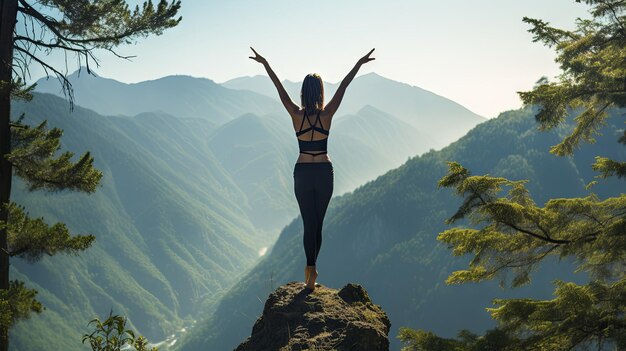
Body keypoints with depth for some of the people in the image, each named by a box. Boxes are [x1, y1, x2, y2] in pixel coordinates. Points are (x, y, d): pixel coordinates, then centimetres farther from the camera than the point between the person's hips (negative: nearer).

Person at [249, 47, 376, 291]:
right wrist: (359, 64, 4)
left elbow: (279, 88, -1)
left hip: (303, 173, 0)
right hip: (324, 172, 0)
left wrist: (264, 63, 8)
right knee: (318, 222, 12)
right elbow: (343, 86, -3)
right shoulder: (327, 114, -9)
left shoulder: (296, 115, -9)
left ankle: (311, 268, -16)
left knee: (309, 223, 1)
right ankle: (311, 268, 18)